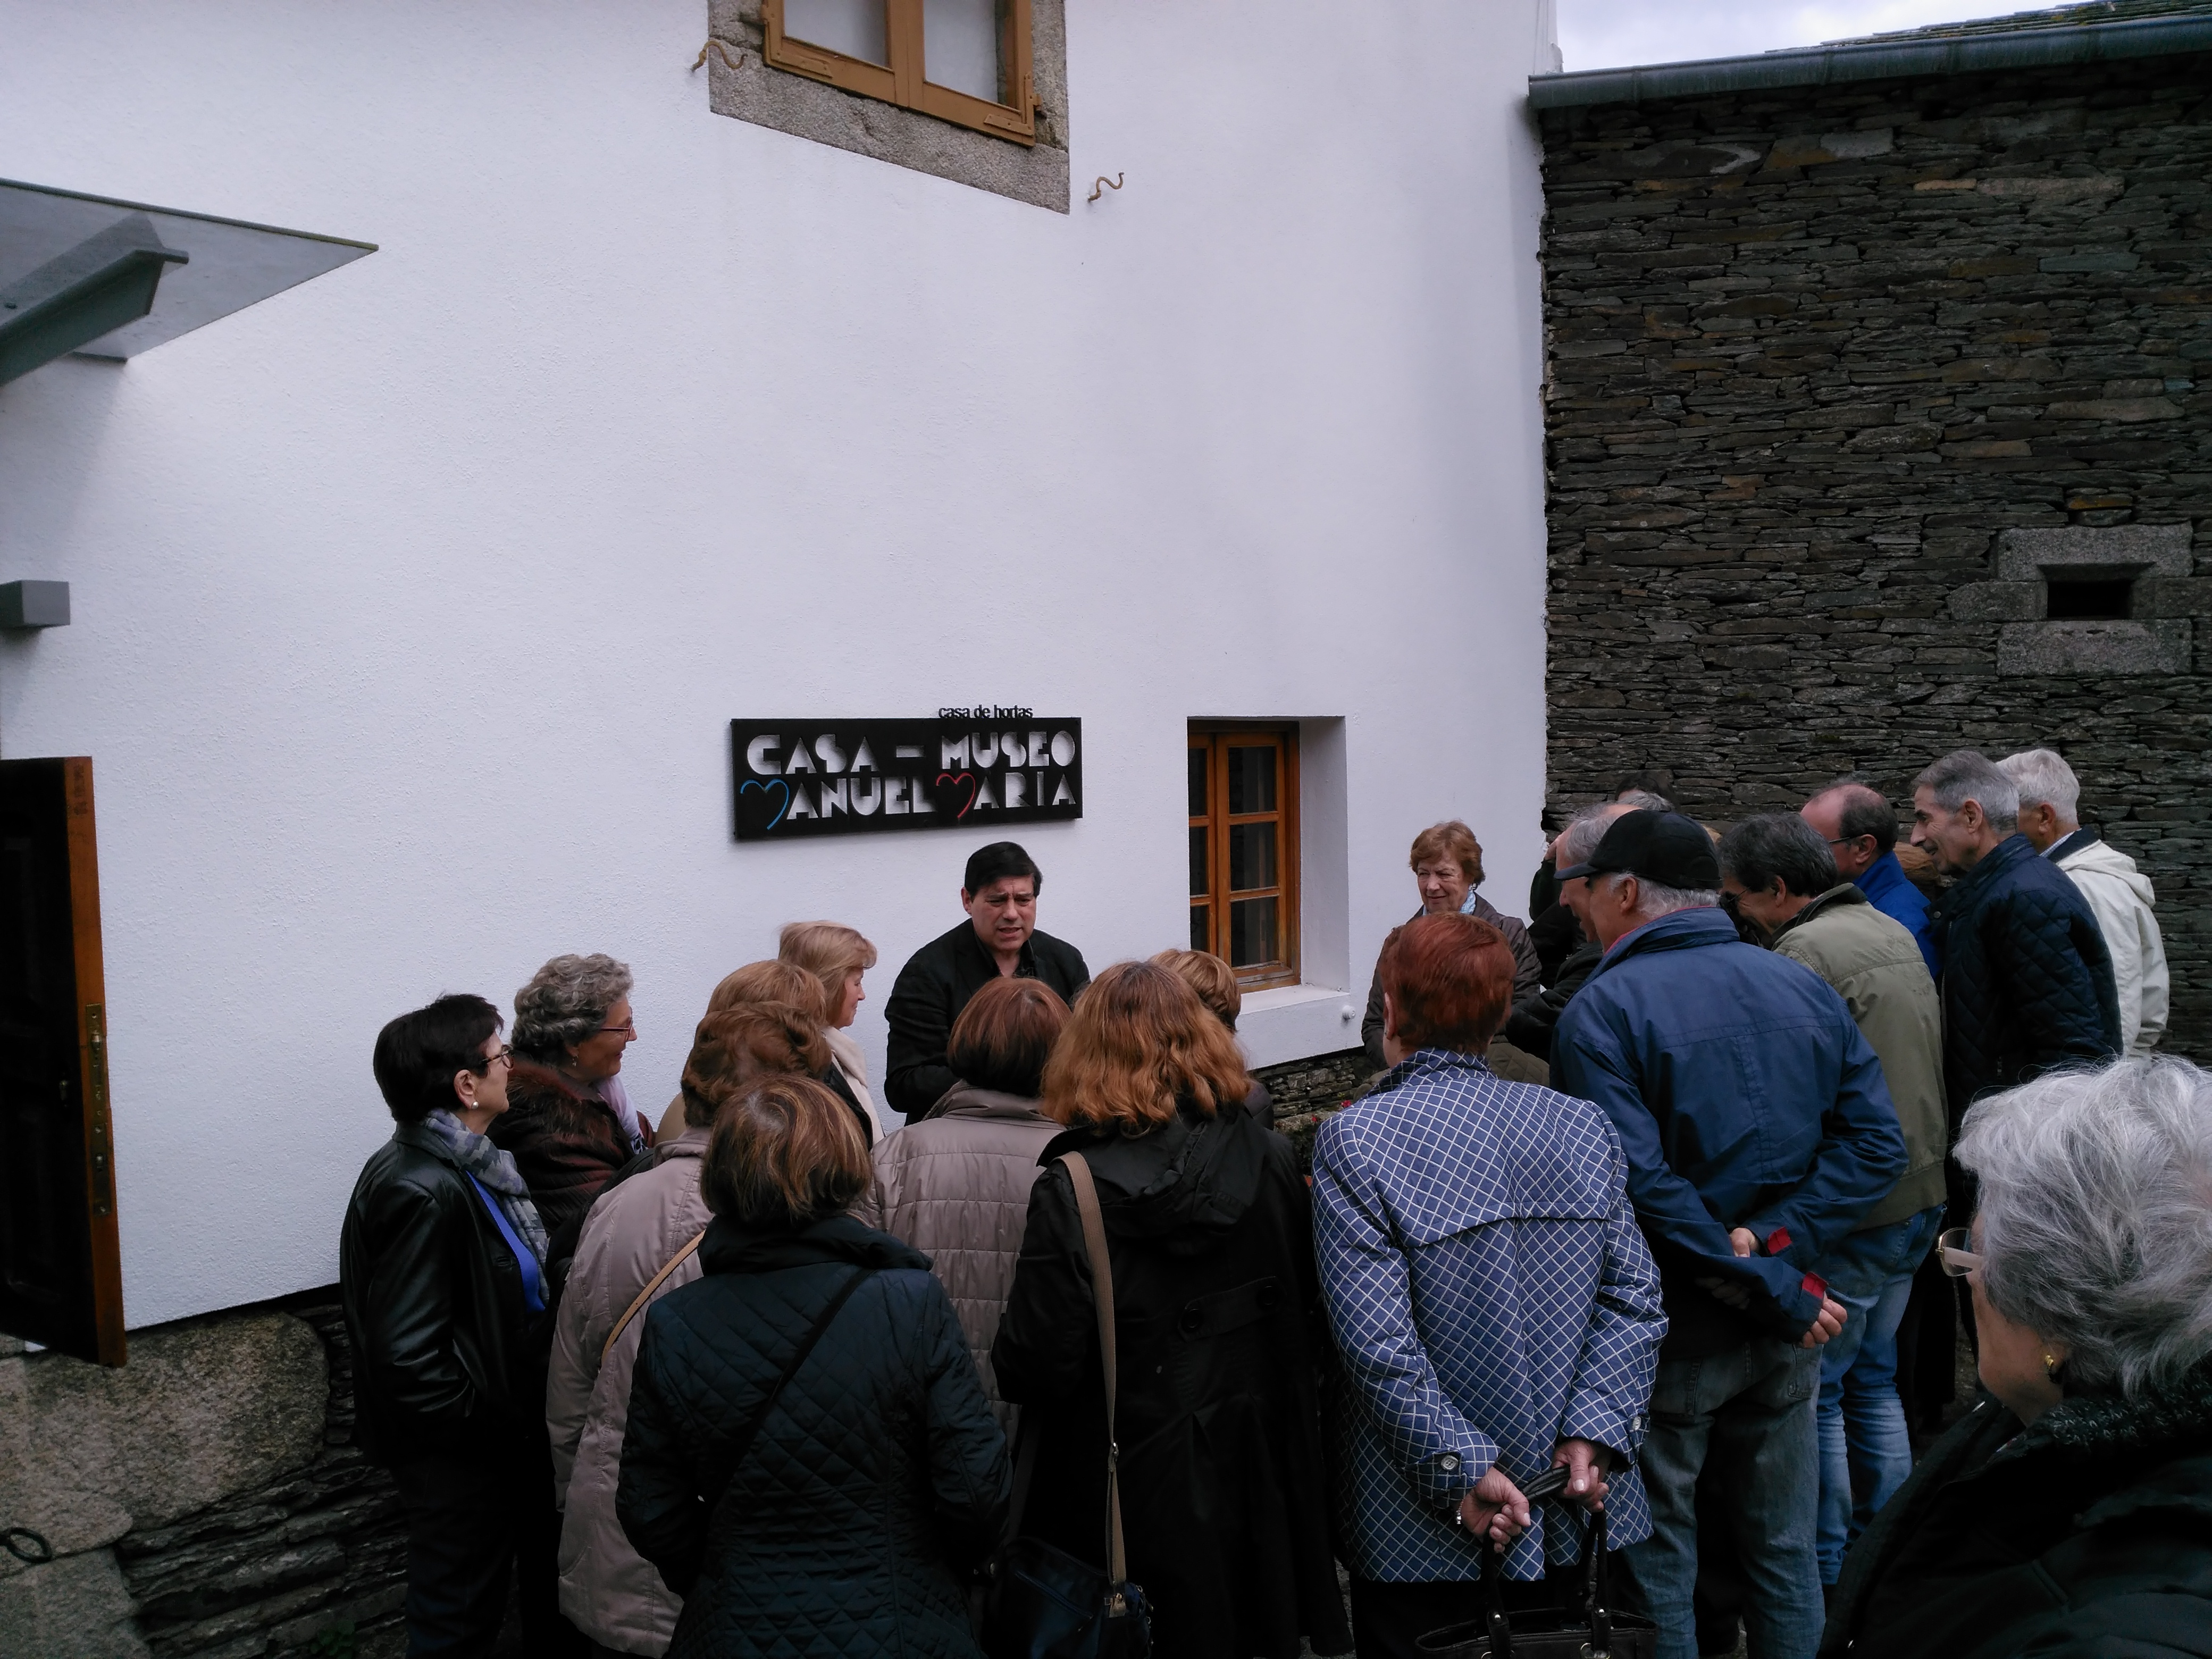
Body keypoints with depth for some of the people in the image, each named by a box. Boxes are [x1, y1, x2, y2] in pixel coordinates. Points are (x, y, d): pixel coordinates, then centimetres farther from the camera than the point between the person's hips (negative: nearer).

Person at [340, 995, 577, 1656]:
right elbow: (408, 1358, -29)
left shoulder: (466, 1166, 2)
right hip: (458, 1457, -9)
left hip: (493, 1436, 9)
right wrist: (494, 1425, -18)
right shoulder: (425, 1192, -27)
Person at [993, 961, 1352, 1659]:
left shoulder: (1069, 1191, -21)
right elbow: (1307, 1310, 3)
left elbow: (1038, 1367, -19)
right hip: (1260, 1467, 4)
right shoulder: (1273, 1161, -8)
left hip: (1134, 1488, -3)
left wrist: (1003, 1361, 2)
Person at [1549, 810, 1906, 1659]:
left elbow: (1640, 1184, -24)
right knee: (1783, 1548, 19)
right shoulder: (1805, 987, 2)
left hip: (1669, 1331, -5)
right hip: (1782, 1335, 5)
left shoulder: (1600, 1011, -15)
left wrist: (1780, 1293, -18)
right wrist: (1777, 1243, -12)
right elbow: (1876, 1142, -4)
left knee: (1657, 1557, 11)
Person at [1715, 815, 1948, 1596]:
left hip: (1852, 1210, -9)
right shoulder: (1893, 932, 11)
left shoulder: (1806, 952, -19)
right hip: (1919, 1194, 9)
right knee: (1873, 1379, 20)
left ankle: (1828, 1573, 14)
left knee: (1814, 1387, 4)